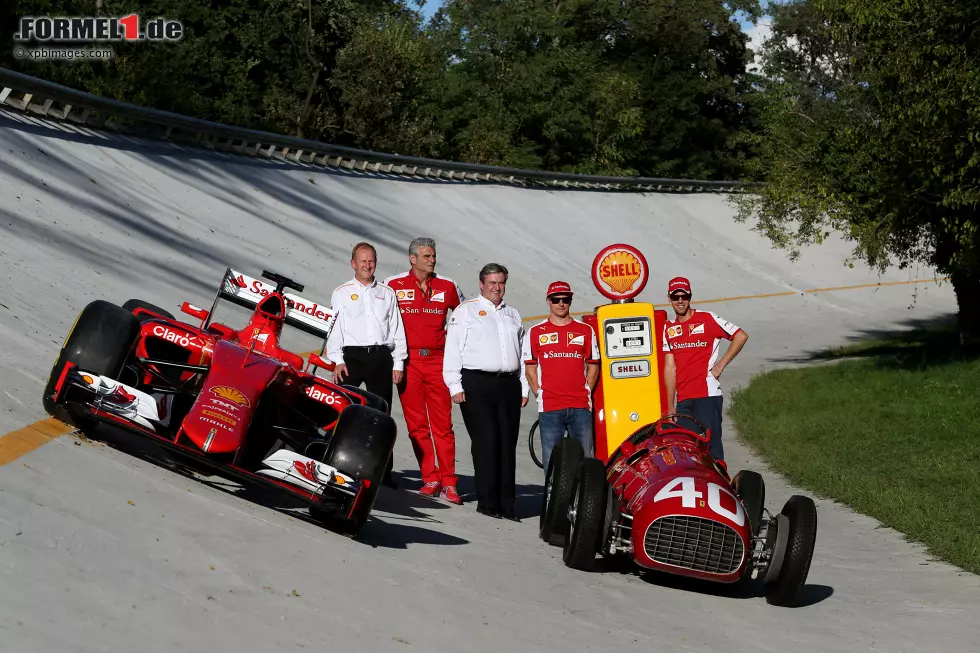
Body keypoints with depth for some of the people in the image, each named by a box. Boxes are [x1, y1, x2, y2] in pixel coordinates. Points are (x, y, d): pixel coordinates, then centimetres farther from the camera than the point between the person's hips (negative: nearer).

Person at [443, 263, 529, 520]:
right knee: (486, 441, -10)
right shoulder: (466, 310, 6)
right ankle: (487, 501, -3)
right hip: (476, 383, -4)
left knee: (508, 443, 2)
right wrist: (455, 386, -8)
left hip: (508, 384, 5)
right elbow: (452, 350, 0)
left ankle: (506, 503, 6)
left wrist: (523, 388, 15)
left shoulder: (513, 314, 22)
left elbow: (522, 353, 22)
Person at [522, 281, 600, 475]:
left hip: (580, 407, 1)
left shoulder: (586, 331, 10)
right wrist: (540, 394, -2)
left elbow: (593, 366, 13)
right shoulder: (535, 332, 7)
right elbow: (530, 368, 7)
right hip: (549, 408, -1)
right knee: (551, 459, 2)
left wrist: (586, 393, 3)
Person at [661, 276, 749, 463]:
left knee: (711, 447, -8)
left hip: (708, 395, -5)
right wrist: (670, 406, 9)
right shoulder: (669, 328, 14)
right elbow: (669, 368, 12)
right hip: (683, 400, 5)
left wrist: (720, 365, -3)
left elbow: (741, 336, 2)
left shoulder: (707, 319, 2)